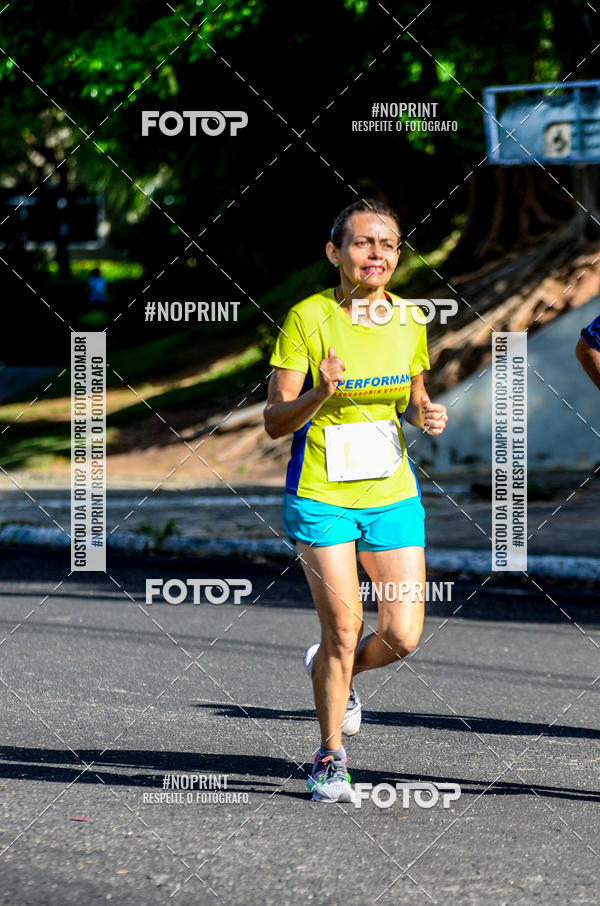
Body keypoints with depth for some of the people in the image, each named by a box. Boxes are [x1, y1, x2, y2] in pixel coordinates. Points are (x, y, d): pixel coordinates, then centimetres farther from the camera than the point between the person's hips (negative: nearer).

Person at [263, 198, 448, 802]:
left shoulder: (409, 321, 3)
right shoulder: (308, 317, -10)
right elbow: (275, 422, -9)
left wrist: (425, 414, -4)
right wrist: (322, 393, -28)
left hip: (393, 497, 4)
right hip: (320, 497, -4)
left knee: (402, 636, -2)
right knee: (343, 628, -4)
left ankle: (337, 670, 31)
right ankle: (330, 758, 16)